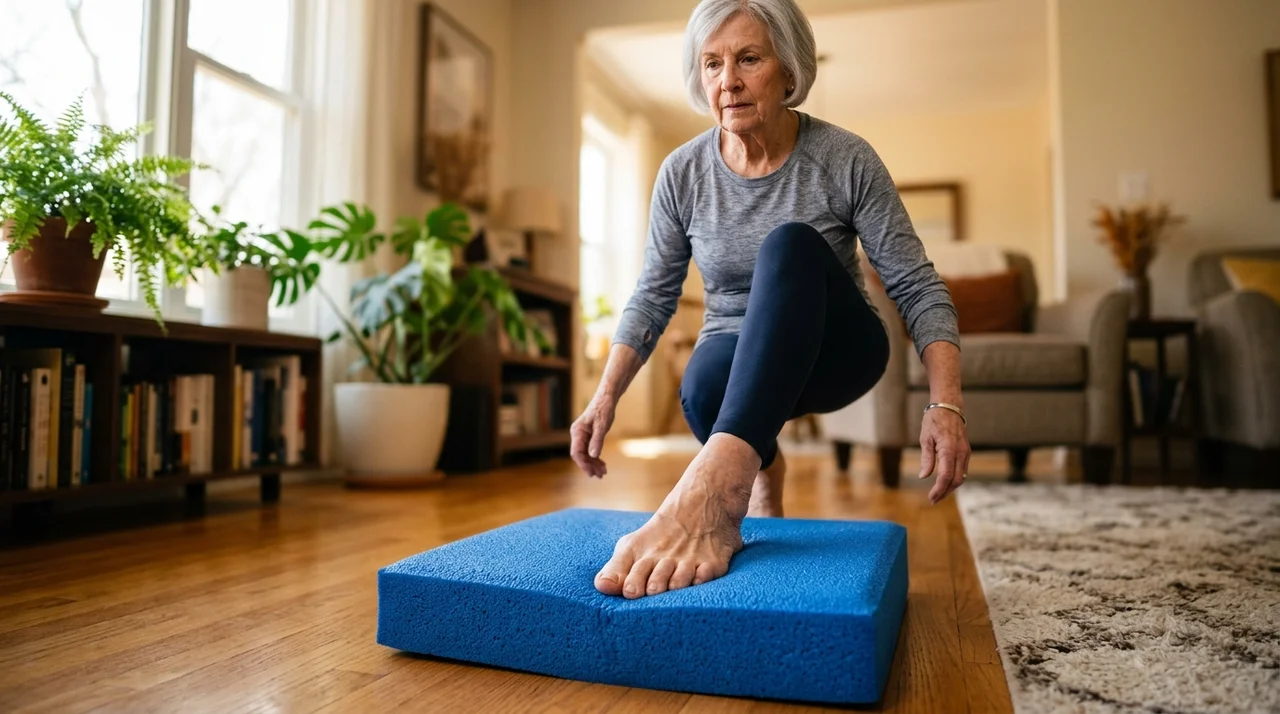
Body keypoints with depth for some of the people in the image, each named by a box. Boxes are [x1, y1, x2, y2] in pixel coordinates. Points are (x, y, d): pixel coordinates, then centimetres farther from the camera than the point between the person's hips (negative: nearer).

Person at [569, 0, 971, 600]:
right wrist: (605, 398, -12)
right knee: (703, 387, -37)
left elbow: (917, 287, -13)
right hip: (739, 355, 2)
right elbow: (652, 298, -1)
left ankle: (714, 481, -53)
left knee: (790, 244, -34)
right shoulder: (681, 173, -7)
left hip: (833, 349, -2)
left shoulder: (845, 159, -13)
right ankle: (759, 469, 0)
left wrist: (945, 405, -25)